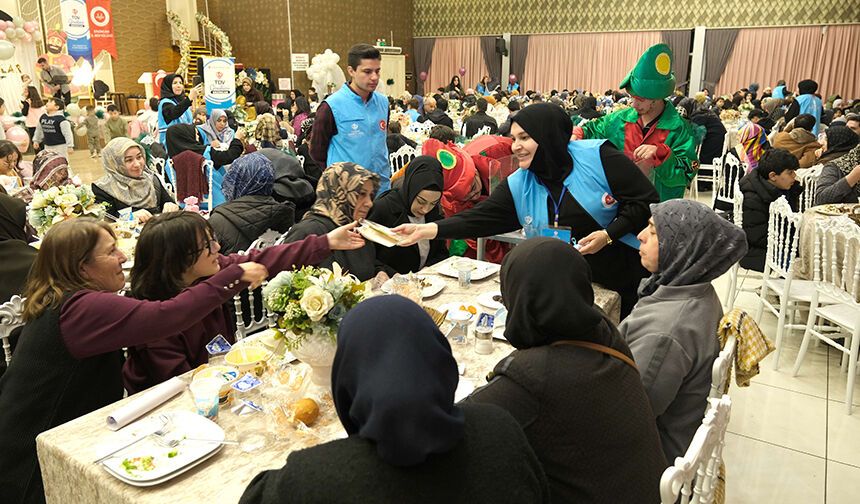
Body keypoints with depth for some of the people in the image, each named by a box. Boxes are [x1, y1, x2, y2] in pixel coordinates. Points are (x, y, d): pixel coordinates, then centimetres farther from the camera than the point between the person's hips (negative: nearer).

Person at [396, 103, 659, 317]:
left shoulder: (598, 157, -15)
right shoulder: (518, 186, -3)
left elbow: (647, 201, -11)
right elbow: (481, 218, -12)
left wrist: (609, 234, -23)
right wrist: (427, 229, -23)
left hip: (627, 279, -3)